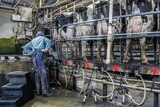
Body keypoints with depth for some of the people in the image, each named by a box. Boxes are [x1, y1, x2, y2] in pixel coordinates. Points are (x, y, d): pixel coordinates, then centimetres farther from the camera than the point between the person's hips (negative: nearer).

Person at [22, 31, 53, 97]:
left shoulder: (33, 40, 29)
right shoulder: (43, 38, 14)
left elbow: (25, 47, 24)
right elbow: (49, 41, -8)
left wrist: (31, 53, 15)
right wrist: (45, 49, -7)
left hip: (34, 56, 6)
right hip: (40, 55, -6)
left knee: (37, 73, 10)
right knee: (43, 73, -7)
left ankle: (38, 91, 14)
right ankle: (45, 92, -7)